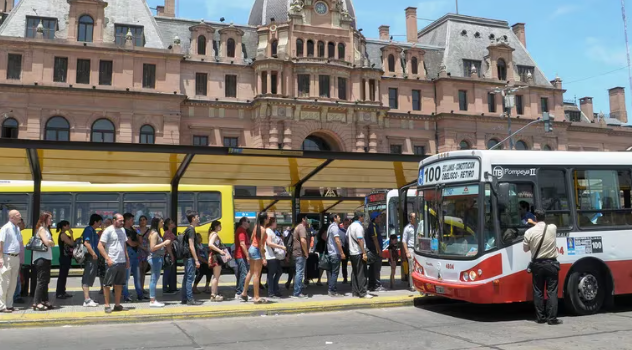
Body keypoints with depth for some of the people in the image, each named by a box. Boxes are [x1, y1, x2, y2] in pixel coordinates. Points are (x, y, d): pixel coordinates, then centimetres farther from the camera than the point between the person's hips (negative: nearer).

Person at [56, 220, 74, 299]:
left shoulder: (64, 234, 15)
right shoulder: (63, 235, -13)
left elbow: (70, 244, 14)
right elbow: (71, 243, -19)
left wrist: (70, 235, 7)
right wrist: (71, 234, -12)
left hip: (66, 257, 10)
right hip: (64, 257, -10)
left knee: (64, 275, 14)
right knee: (62, 275, -6)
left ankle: (62, 292, 20)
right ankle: (59, 293, -1)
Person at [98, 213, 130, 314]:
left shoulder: (122, 230, 14)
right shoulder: (108, 230, -7)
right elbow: (100, 246, -11)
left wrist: (127, 258, 16)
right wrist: (107, 259, -17)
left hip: (122, 261, 7)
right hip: (112, 262, -7)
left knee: (119, 284, 11)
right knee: (107, 284, 0)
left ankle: (117, 305, 19)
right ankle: (107, 305, 8)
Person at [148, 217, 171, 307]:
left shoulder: (156, 233, 16)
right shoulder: (154, 233, -14)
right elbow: (153, 248, -21)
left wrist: (165, 245, 12)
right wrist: (164, 243, -17)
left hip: (158, 257, 10)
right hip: (155, 258, -10)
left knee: (154, 279, 12)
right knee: (154, 279, -6)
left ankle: (152, 300, 18)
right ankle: (152, 301, -3)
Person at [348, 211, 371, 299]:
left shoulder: (350, 226, 14)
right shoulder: (359, 226, -14)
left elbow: (347, 237, 19)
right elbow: (360, 240, -20)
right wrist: (364, 253, -21)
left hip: (352, 252, 9)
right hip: (359, 253, -9)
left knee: (354, 273, 12)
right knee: (361, 273, -6)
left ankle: (355, 292, 16)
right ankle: (362, 293, -6)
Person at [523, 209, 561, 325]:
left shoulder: (529, 232, -9)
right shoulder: (553, 228, -5)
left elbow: (525, 249, 2)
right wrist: (538, 224, 35)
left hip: (537, 264, 0)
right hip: (551, 264, 0)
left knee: (538, 291, 9)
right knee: (552, 291, 2)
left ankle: (541, 317, 12)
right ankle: (552, 318, 1)